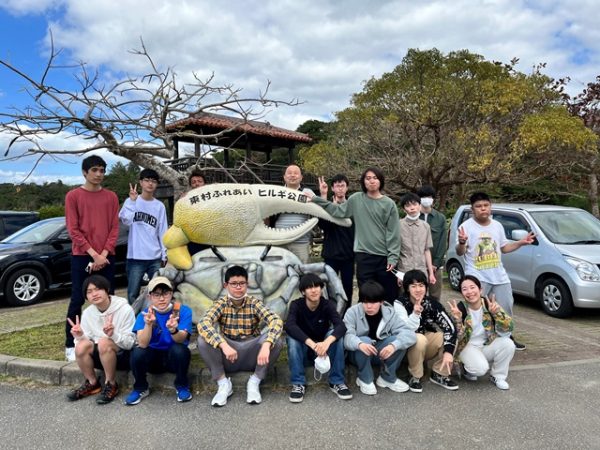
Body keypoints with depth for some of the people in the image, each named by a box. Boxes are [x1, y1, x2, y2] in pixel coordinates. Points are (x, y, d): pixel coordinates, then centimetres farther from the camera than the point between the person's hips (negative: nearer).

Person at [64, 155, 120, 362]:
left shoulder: (111, 197, 8)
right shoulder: (73, 196, 1)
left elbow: (114, 227, 4)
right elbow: (73, 230, -5)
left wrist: (103, 254, -8)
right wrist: (93, 254, -12)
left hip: (106, 256, 3)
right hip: (81, 256, -2)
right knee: (77, 300, 0)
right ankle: (70, 344, 8)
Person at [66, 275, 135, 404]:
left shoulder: (125, 309, -17)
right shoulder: (87, 313, -2)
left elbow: (130, 343, -18)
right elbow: (85, 340, 1)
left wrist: (113, 334, -37)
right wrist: (80, 336, -22)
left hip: (124, 355, -4)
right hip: (101, 356, 5)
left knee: (104, 342, -32)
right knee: (81, 346, -24)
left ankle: (111, 385, -12)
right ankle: (92, 383, 0)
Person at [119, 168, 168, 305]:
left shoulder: (160, 206, 8)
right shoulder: (131, 201, 1)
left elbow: (163, 232, 8)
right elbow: (125, 220, -18)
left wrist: (164, 255, 5)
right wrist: (132, 200, -20)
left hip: (155, 257, 3)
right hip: (136, 256, -2)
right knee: (133, 294, 3)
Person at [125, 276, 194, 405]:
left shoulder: (183, 310, -13)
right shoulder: (145, 314, -8)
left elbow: (181, 340, -25)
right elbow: (143, 344, -22)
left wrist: (173, 330, -48)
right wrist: (148, 324, -41)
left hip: (174, 358, -1)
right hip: (154, 357, 2)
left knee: (179, 349, -33)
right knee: (137, 352, -27)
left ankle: (182, 386, -6)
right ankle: (140, 388, 1)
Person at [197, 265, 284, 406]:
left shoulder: (254, 303, -7)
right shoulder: (221, 304, -6)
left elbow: (276, 321, -23)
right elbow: (203, 324, -25)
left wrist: (266, 345, -42)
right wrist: (224, 345, -40)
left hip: (252, 356, 0)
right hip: (228, 356, 0)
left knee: (276, 339, -26)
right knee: (203, 340, -25)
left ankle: (254, 382, -9)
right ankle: (223, 383, -9)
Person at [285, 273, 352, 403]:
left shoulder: (328, 305, -14)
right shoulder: (296, 305, -16)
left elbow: (341, 326, -31)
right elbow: (289, 326, -36)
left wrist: (327, 342, -51)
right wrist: (312, 344, -49)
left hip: (323, 350, 1)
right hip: (304, 350, 0)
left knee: (335, 335, -28)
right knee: (292, 337, -31)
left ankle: (336, 382, -17)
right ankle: (298, 384, -21)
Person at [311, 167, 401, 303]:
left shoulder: (389, 204, 0)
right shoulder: (356, 199, 4)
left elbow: (393, 232, -1)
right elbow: (338, 211, 6)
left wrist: (393, 256, -6)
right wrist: (316, 200, 1)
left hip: (384, 256, 0)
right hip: (364, 255, 0)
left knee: (389, 295, 7)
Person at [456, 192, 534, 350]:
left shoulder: (497, 226, 10)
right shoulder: (467, 226, -9)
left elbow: (504, 248, 21)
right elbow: (460, 253, -14)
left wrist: (521, 242, 10)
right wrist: (462, 242, -35)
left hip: (499, 276, 6)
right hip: (477, 277, -6)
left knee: (506, 307, 17)